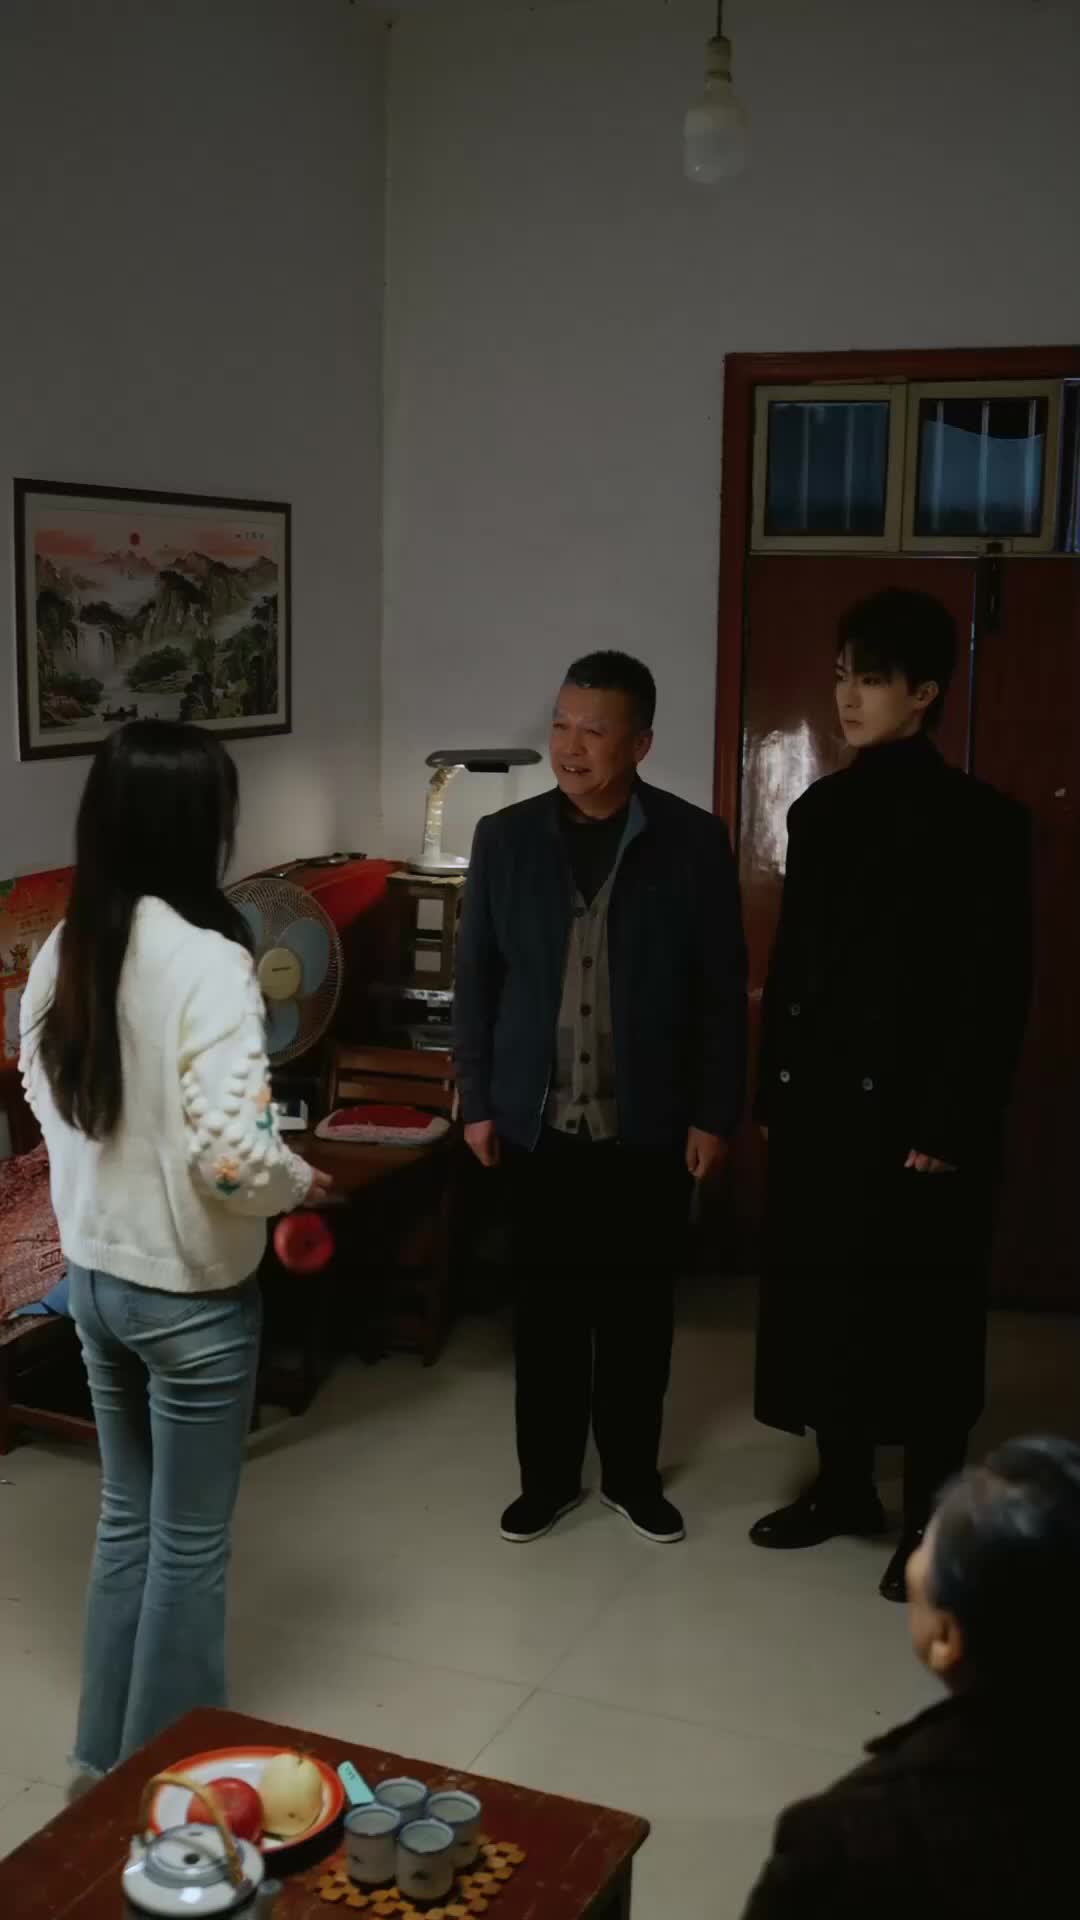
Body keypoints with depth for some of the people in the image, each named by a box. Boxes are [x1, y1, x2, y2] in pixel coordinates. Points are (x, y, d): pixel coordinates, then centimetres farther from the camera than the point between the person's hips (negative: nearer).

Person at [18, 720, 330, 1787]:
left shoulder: (61, 952, -1)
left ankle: (107, 1756, 34)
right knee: (189, 1540, 9)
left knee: (127, 1516, 21)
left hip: (91, 1272, 7)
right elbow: (229, 1155, -29)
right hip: (189, 1291, -7)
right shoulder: (208, 962, -24)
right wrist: (302, 1182, -10)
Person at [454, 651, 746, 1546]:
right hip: (539, 1121, 1)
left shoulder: (694, 842, -5)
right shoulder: (505, 837, 0)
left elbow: (723, 991, -2)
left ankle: (633, 1475, 28)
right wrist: (477, 1100, 2)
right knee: (547, 1306, 10)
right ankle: (548, 1475, 26)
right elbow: (476, 978, 5)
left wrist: (714, 1114, -4)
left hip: (648, 1124, -1)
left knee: (639, 1308, 11)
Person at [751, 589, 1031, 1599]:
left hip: (913, 1109, -6)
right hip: (820, 1099, 6)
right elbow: (789, 961, 12)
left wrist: (950, 1125, -15)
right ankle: (843, 1484, 28)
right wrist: (772, 1088, 9)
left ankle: (931, 1515, 19)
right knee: (821, 1295, 12)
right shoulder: (819, 811, 9)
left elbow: (995, 990, -12)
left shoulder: (981, 821, -9)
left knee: (921, 1314, 4)